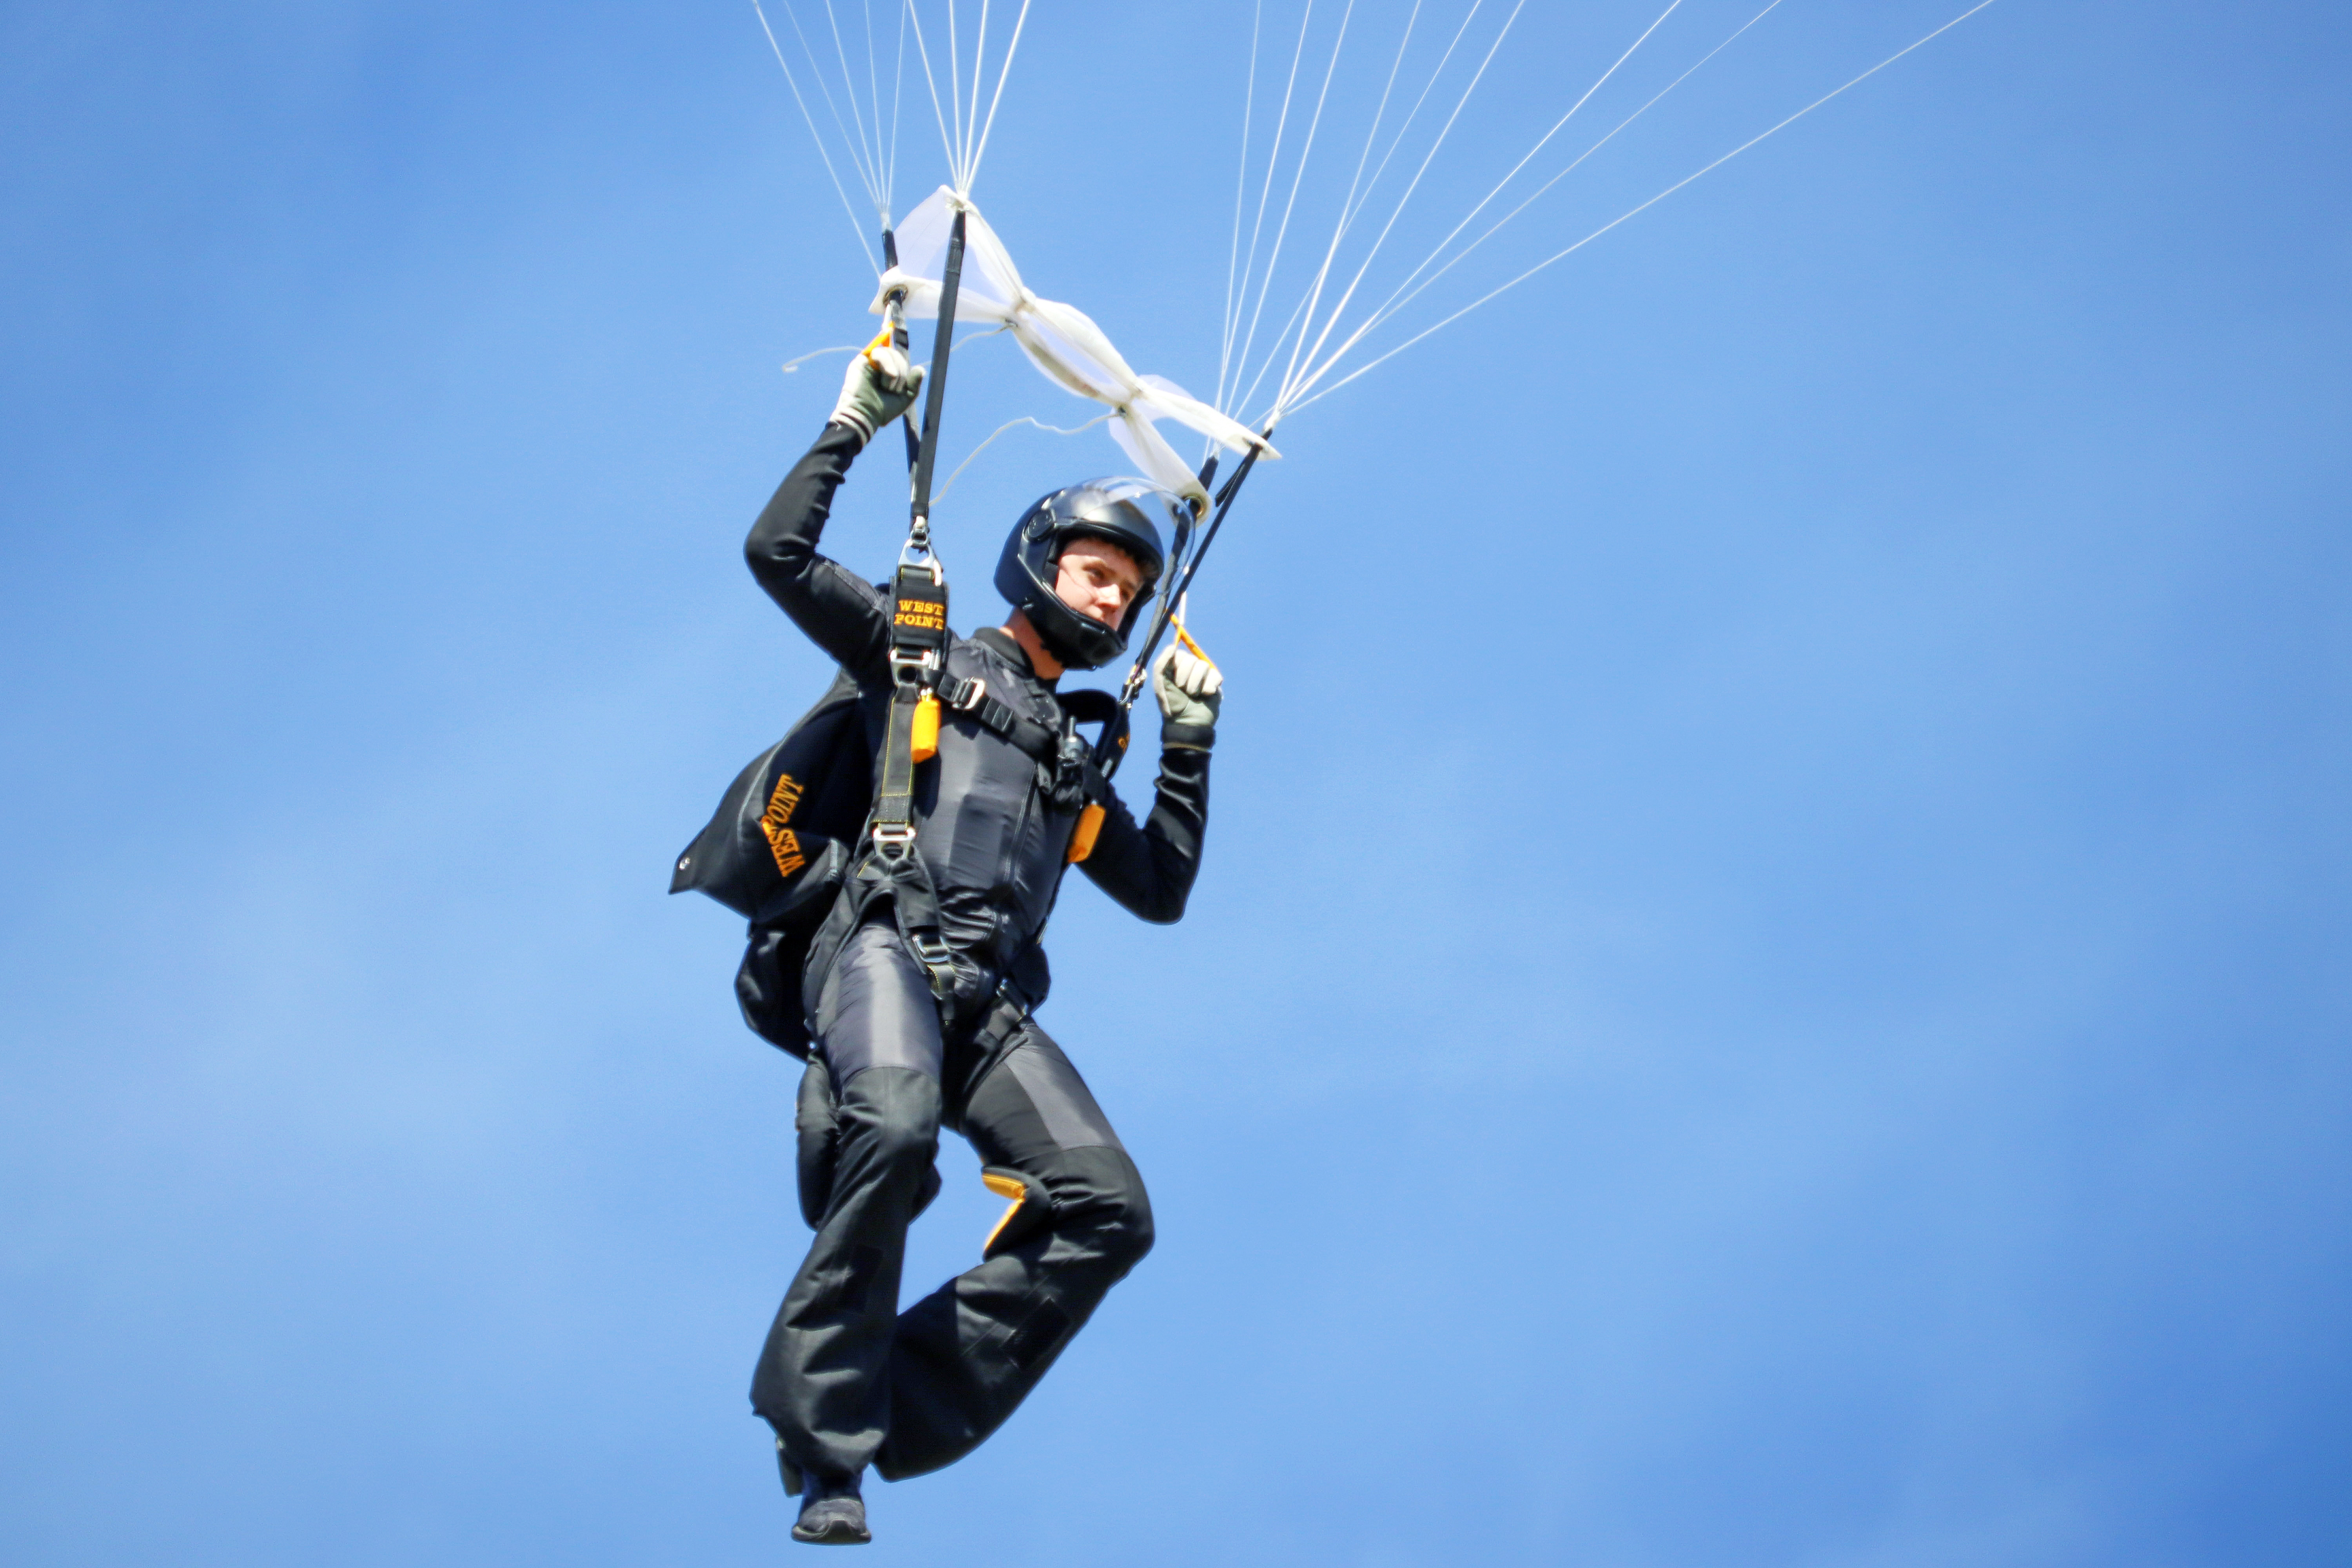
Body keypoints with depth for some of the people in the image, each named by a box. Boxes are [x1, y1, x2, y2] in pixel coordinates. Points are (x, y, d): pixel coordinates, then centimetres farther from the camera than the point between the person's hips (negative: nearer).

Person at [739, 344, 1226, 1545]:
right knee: (896, 1127, -38)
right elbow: (777, 553, 11)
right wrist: (852, 428, 12)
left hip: (991, 1000, 6)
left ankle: (893, 1415, -17)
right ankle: (823, 1446, -31)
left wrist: (1189, 745, 28)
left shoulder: (1072, 762, 35)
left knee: (1108, 1209, -18)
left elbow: (1161, 891, 33)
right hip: (884, 948, -6)